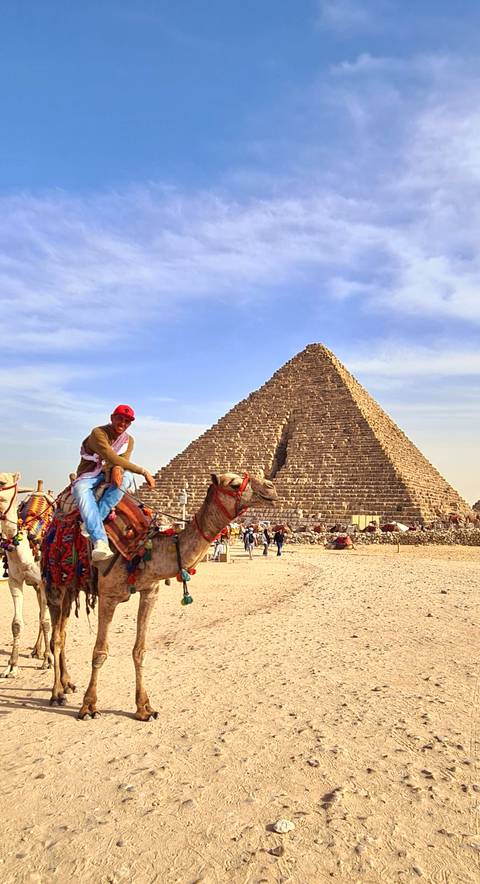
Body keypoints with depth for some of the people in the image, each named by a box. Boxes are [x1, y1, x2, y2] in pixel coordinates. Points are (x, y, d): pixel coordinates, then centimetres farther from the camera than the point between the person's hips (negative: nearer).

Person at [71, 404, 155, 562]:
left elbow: (123, 461, -8)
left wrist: (117, 469, -36)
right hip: (88, 477, -4)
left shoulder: (128, 440, 7)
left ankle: (90, 524, -33)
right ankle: (100, 541, -55)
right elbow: (111, 457, -27)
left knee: (127, 476, -29)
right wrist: (144, 471, -28)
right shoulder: (98, 433, -14)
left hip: (108, 478, 4)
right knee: (81, 490, -39)